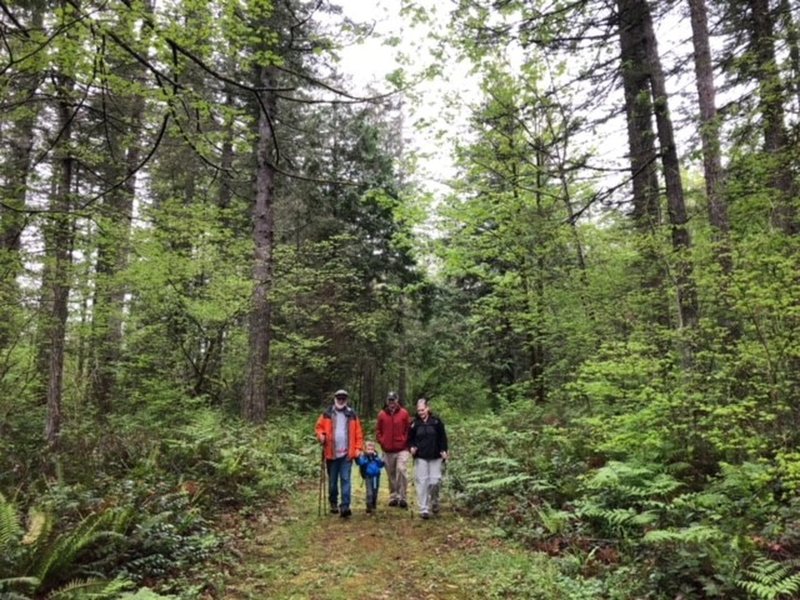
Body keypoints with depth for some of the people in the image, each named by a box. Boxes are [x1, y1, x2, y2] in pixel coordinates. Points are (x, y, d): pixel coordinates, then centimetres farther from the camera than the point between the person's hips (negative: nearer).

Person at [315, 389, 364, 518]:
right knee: (332, 481, 12)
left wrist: (358, 449, -3)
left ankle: (344, 506, -8)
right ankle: (333, 503, 30)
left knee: (345, 480, -7)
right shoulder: (327, 414, 3)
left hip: (347, 454, -1)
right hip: (331, 454, 1)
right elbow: (319, 427, 8)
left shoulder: (352, 415, 4)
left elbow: (358, 433, 4)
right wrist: (321, 435, -13)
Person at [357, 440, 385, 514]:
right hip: (368, 477, -4)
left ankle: (374, 506, 24)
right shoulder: (363, 456, -1)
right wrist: (367, 457, -20)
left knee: (375, 492, 12)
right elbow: (361, 463, -20)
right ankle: (369, 507, -7)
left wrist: (375, 457, -9)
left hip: (376, 476, 4)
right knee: (370, 493, -12)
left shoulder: (376, 456, 10)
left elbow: (381, 464, -1)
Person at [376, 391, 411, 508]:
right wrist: (382, 441, 1)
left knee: (402, 470, -15)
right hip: (387, 450, 3)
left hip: (402, 449, -2)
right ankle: (393, 496, 22)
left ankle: (402, 497, -6)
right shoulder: (382, 414, 4)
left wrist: (405, 441, -5)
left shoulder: (404, 413, -1)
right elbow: (378, 430, 11)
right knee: (391, 475, 10)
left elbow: (409, 429, 2)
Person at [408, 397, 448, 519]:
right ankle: (424, 509, 3)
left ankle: (434, 501, 28)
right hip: (420, 457, 1)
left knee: (435, 480, -1)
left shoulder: (436, 421, -1)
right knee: (422, 482, -3)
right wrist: (411, 447, -8)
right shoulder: (415, 423, 2)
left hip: (435, 456, 0)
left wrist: (444, 450, -7)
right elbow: (410, 439, 10)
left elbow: (443, 437, 3)